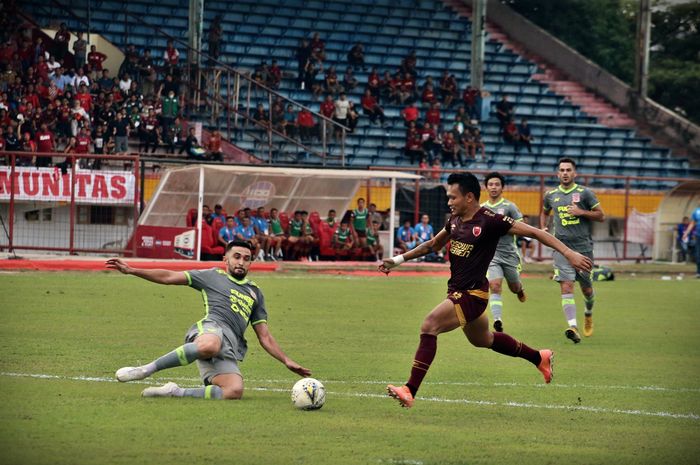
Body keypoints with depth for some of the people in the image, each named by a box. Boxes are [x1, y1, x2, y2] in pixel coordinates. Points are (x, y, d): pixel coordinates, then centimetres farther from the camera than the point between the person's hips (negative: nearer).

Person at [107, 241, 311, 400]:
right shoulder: (213, 276, 21)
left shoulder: (255, 293, 33)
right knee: (210, 346, -45)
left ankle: (176, 393, -16)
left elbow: (265, 337, 33)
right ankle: (146, 369, -33)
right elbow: (169, 277, 17)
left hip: (229, 352, 4)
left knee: (235, 391, -30)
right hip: (211, 329, -4)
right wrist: (131, 270, 9)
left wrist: (287, 361, 22)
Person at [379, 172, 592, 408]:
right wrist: (399, 259, 18)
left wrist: (569, 253, -21)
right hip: (458, 291, 9)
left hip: (472, 294, -9)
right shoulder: (455, 220, 5)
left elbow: (534, 232, -16)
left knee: (429, 326, -22)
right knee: (482, 340, 27)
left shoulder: (489, 220, -19)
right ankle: (539, 358, 46)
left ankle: (410, 391, -23)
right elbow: (433, 245, 23)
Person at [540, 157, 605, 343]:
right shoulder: (551, 195, 9)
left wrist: (581, 212, -13)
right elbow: (544, 212, 30)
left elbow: (601, 216, 1)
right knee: (566, 287, -15)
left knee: (586, 288, 10)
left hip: (583, 247, -1)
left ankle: (589, 313, 43)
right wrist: (542, 229, 12)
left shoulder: (584, 193, 0)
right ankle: (573, 326, -26)